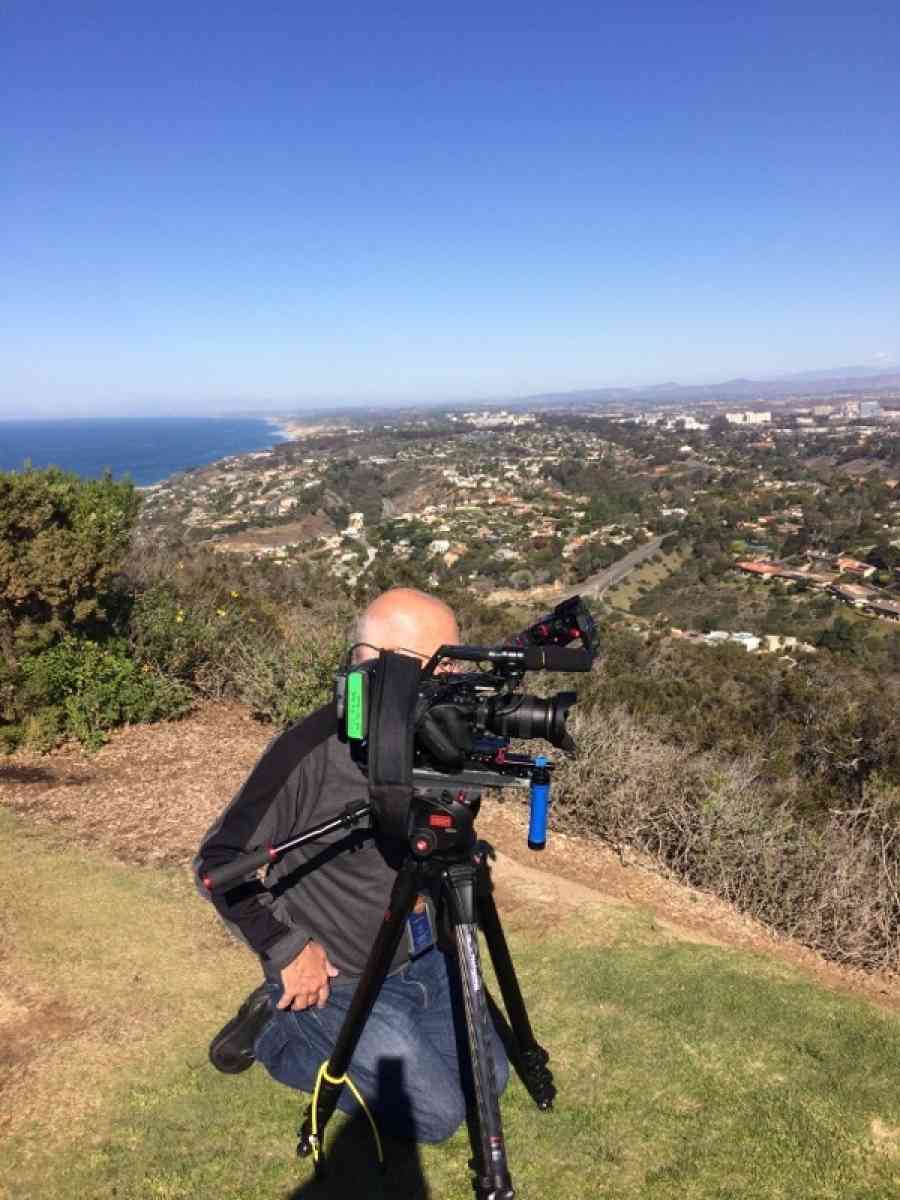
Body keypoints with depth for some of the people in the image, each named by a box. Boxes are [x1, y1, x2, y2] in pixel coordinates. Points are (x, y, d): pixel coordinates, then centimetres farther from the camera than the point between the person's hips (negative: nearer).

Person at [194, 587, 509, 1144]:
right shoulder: (309, 750, -29)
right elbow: (218, 863, -20)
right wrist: (287, 950, -18)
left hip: (426, 960, 7)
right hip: (341, 983, -7)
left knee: (489, 1080, 14)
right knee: (436, 1114, -3)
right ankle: (277, 1033, 11)